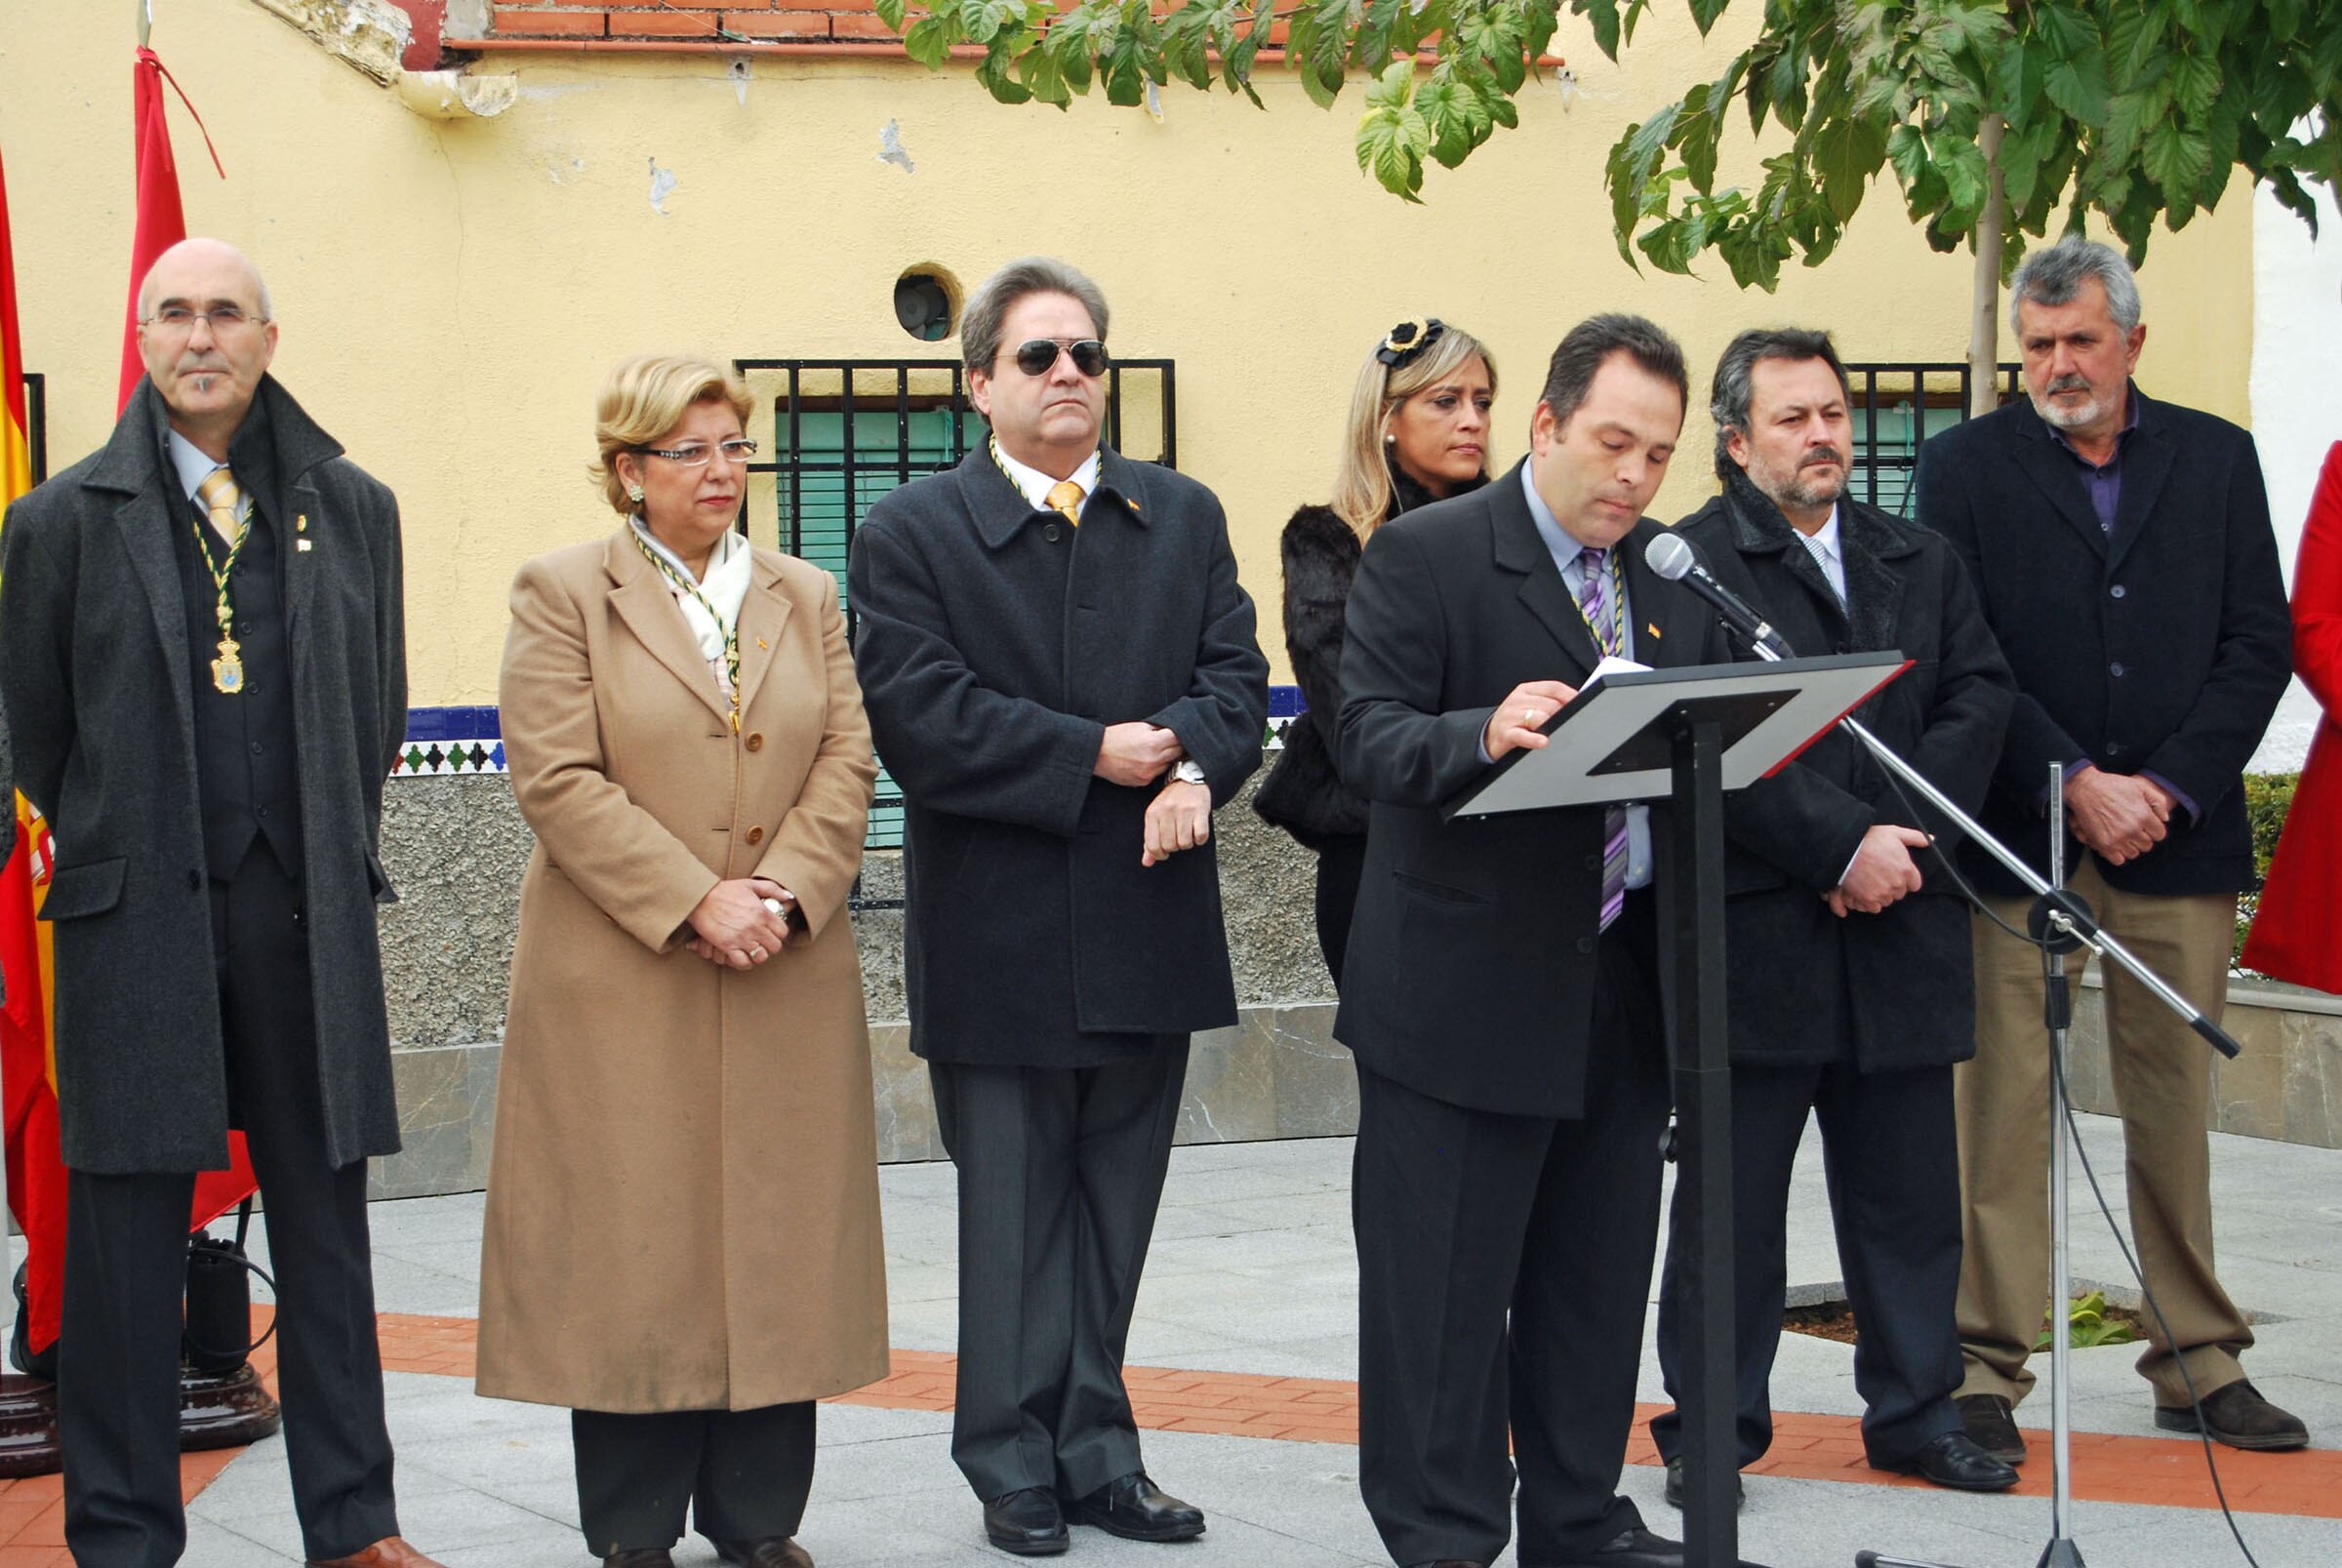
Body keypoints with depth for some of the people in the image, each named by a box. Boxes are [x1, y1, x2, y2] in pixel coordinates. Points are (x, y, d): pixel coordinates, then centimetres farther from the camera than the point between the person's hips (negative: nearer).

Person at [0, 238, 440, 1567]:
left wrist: (328, 856, 13)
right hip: (137, 918, -2)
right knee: (128, 1224, 2)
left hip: (305, 915, 2)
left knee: (325, 1218, 8)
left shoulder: (351, 508, 8)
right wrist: (118, 853, 11)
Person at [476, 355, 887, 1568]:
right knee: (633, 1247, -1)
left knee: (775, 1241, 5)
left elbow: (847, 764, 7)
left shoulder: (807, 597, 14)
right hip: (624, 988, -4)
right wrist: (696, 901, -16)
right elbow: (559, 780, -9)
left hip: (788, 983, 4)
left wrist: (784, 893, -10)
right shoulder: (562, 594, 1)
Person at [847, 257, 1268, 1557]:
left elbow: (1235, 671, 4)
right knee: (1012, 1211, 4)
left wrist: (1193, 767, -17)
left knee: (1114, 1206, 10)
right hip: (1000, 937, -4)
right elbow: (919, 715, -13)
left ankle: (1095, 1453, 19)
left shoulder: (1184, 517, 12)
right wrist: (1092, 756, -16)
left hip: (1148, 926, 4)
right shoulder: (910, 534, -2)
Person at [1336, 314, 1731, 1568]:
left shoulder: (1678, 578, 13)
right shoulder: (1423, 557, -6)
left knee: (1600, 1276, 14)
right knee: (1445, 1282, 0)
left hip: (1623, 982, 6)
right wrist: (1484, 734, -34)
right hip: (1466, 984, -6)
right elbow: (1370, 737, -15)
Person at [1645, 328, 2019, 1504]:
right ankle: (1712, 1426, 13)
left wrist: (1901, 839, -10)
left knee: (1908, 1190, 10)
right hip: (1754, 933, -5)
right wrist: (1841, 844, -17)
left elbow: (1980, 700, 5)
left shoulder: (1923, 564, 16)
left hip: (1903, 925, 5)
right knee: (1732, 1196, 3)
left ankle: (1915, 1409, 22)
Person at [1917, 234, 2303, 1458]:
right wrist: (2077, 787, -11)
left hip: (2176, 838, 2)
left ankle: (2199, 1361, 16)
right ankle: (1986, 1368, 1)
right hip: (2017, 838, -2)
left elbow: (2258, 645, 5)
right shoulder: (1965, 465, 5)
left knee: (2177, 1104, 6)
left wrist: (2168, 787, -7)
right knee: (2002, 1103, -4)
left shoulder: (2217, 460, 11)